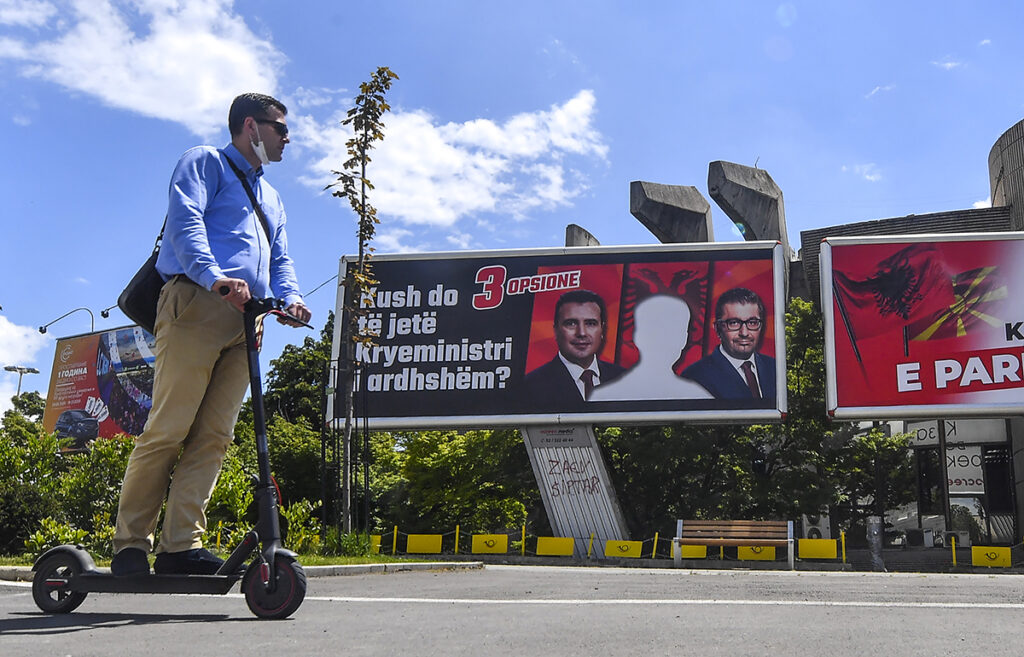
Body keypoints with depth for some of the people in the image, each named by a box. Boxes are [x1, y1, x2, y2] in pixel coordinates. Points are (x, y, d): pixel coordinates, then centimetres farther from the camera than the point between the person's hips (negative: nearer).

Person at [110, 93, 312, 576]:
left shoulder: (271, 199, 33)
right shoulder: (205, 163, 11)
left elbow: (280, 259, 27)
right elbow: (185, 220, -7)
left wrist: (290, 297, 3)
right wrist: (214, 276, -24)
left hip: (247, 320, 7)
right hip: (196, 305, -7)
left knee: (214, 436, -3)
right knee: (168, 429, -11)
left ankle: (181, 544, -3)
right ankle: (130, 545, -3)